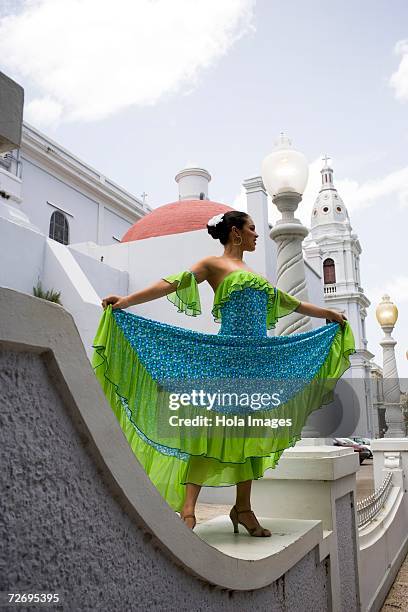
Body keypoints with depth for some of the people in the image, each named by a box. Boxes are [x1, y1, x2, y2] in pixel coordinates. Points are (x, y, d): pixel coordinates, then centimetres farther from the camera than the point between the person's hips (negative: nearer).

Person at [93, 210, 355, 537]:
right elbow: (174, 283, -10)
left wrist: (328, 313, 34)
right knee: (212, 427, -11)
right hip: (227, 353, -7)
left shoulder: (253, 273, 24)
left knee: (250, 430, 7)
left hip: (258, 356, 7)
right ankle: (187, 509, -7)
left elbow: (288, 302, 30)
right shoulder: (214, 264, 3)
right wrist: (127, 300, -22)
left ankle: (243, 508, 16)